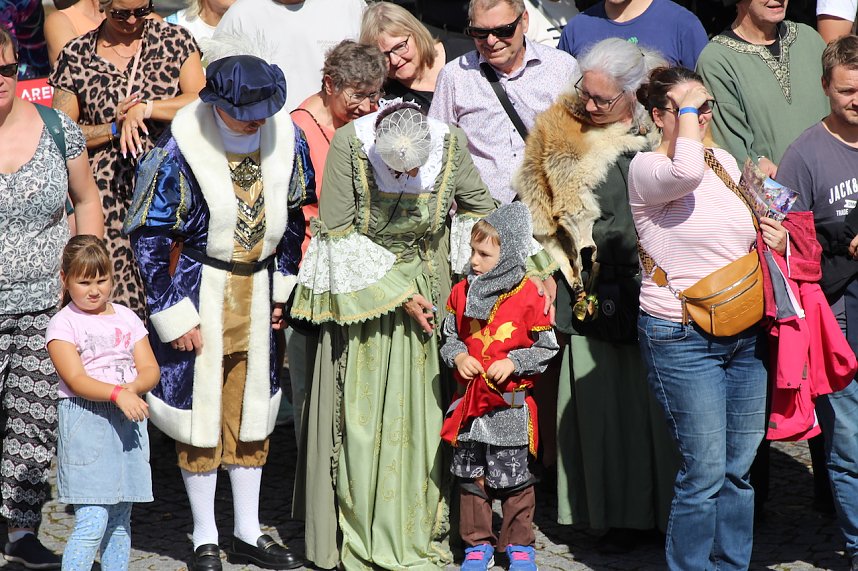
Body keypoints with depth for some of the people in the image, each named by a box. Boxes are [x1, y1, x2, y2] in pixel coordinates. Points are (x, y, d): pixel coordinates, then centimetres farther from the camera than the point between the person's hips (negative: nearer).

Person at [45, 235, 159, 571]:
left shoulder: (126, 318, 12)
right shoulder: (64, 323, -4)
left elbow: (150, 369, 6)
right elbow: (76, 380, -15)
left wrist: (133, 388, -16)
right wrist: (118, 395, -29)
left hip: (128, 423, 6)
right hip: (85, 423, -6)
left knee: (120, 520, 10)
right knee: (92, 521, -14)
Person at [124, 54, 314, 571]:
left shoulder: (287, 138, -6)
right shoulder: (180, 153, -19)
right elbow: (148, 236, -12)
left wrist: (283, 286, 11)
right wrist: (173, 315, -12)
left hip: (257, 287, 4)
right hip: (200, 290, -4)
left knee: (252, 408, 12)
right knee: (201, 409, 2)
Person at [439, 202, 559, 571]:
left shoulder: (528, 297, -9)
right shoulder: (461, 292, 5)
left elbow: (546, 347, -4)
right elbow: (449, 335, 16)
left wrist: (512, 363, -16)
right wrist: (457, 357, -4)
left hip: (510, 405, -4)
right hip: (470, 401, 4)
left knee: (512, 478, 3)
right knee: (471, 476, 9)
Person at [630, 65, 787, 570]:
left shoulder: (726, 163, 13)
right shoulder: (646, 168, -8)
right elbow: (686, 174, -32)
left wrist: (776, 241, 5)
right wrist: (686, 111, -17)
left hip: (745, 334, 6)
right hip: (682, 337, -6)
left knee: (740, 468, 10)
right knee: (705, 471, -7)